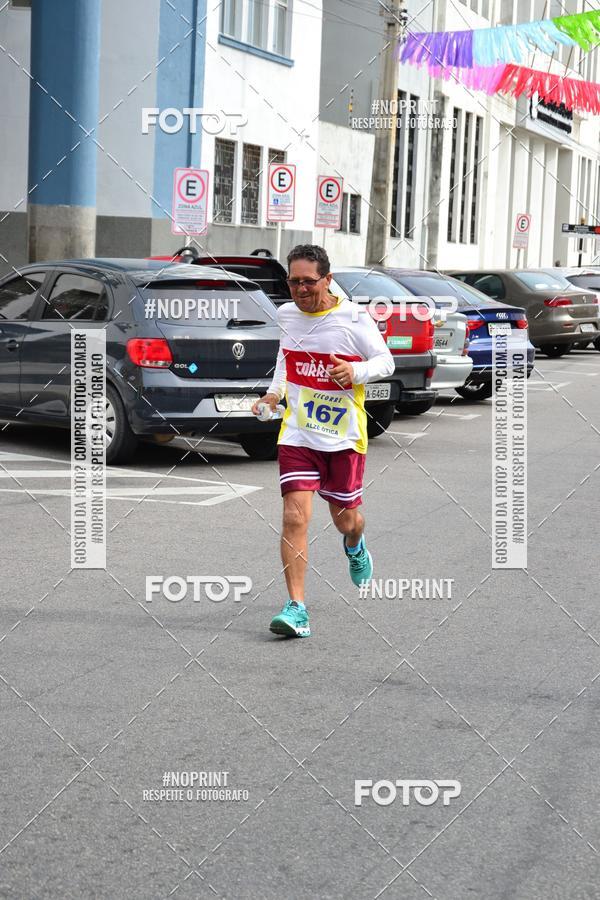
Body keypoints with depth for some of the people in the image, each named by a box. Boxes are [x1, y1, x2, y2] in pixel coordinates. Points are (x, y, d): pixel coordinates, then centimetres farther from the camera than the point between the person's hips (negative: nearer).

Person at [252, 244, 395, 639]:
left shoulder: (354, 318, -10)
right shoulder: (286, 314, 3)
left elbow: (386, 361, -2)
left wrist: (356, 371, -22)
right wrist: (276, 391, 9)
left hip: (344, 436, -2)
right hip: (297, 433, 2)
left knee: (345, 518, 13)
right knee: (295, 518, -13)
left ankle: (355, 546, 52)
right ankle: (297, 608, -12)